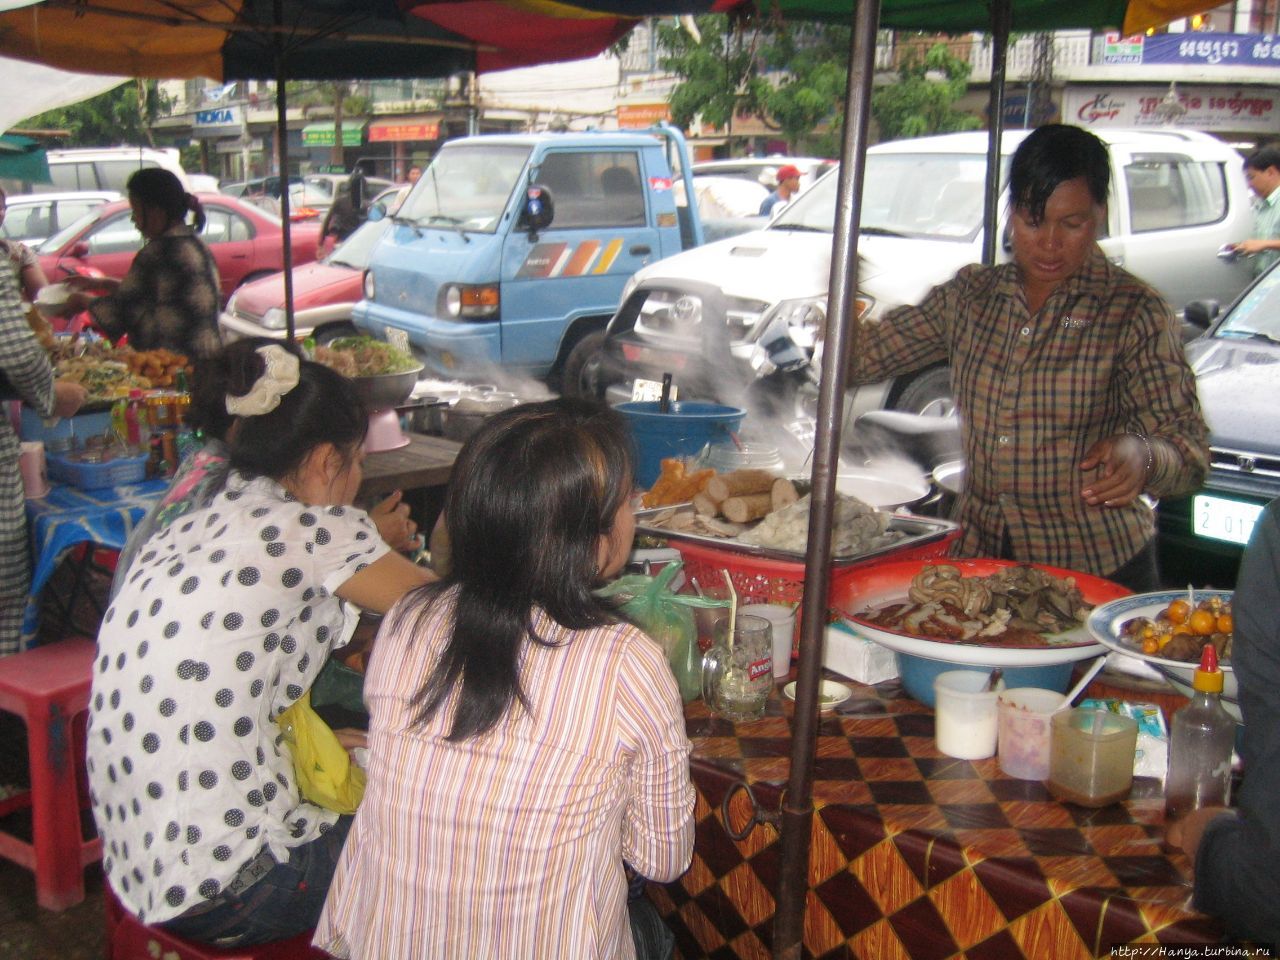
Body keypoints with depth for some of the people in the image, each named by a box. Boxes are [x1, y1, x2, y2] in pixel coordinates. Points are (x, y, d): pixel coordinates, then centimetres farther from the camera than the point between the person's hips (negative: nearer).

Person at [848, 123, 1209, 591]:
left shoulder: (1135, 311, -6)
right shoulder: (969, 294, 6)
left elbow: (1189, 451, -10)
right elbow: (857, 356, 7)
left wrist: (1140, 457, -32)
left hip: (1097, 567, -3)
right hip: (979, 556, 4)